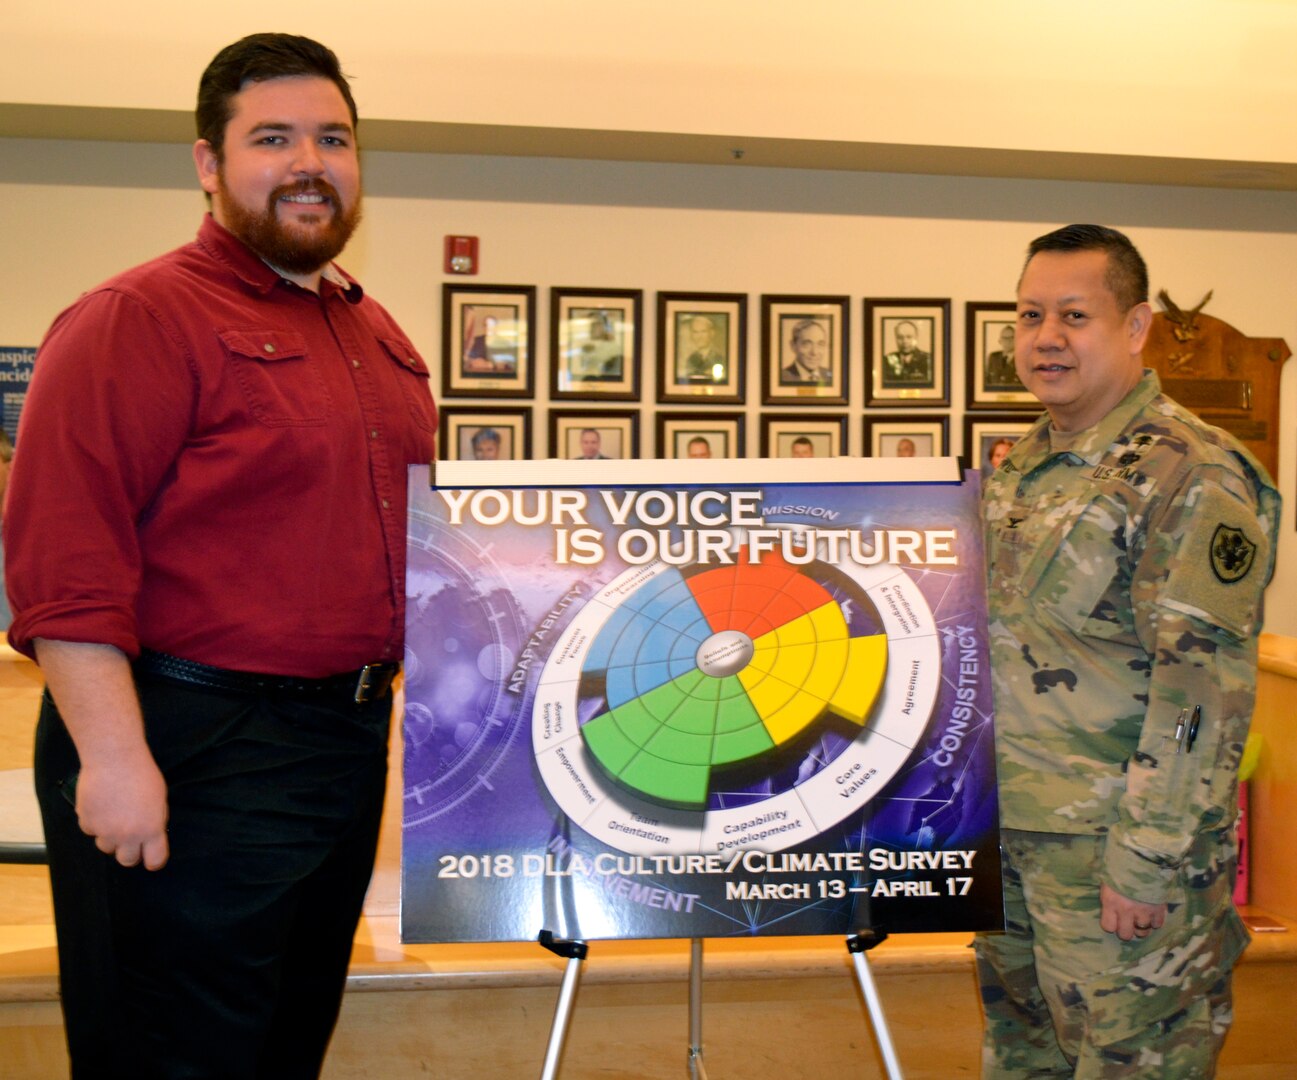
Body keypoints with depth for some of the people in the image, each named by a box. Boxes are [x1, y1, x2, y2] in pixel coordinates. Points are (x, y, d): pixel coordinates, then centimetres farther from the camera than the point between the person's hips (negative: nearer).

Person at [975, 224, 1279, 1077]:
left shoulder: (1192, 477, -15)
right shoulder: (1022, 469, 12)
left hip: (1119, 847, -8)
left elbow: (1204, 689, -21)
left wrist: (1144, 859, -22)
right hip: (1009, 833, 8)